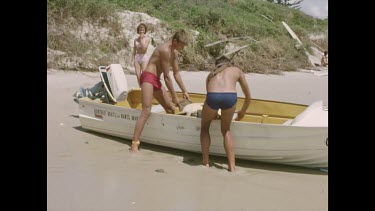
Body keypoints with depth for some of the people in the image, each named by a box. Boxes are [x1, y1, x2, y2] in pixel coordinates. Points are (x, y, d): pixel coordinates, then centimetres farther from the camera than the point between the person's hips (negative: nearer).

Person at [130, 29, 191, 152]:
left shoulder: (174, 53, 11)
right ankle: (134, 144, -20)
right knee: (146, 112, -19)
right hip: (148, 78, -10)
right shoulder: (165, 50, -18)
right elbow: (167, 76, -17)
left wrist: (184, 91, 16)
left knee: (170, 108, 13)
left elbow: (176, 73, 18)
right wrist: (174, 96, -11)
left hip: (156, 80, 10)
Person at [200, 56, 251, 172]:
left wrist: (214, 114, 51)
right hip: (230, 97, 0)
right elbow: (248, 96, 36)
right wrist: (242, 113, 51)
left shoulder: (211, 74, 36)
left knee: (204, 127, 28)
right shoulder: (237, 70, 34)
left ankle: (205, 161, 25)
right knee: (226, 130, 24)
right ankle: (232, 166, 18)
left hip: (212, 96, 0)